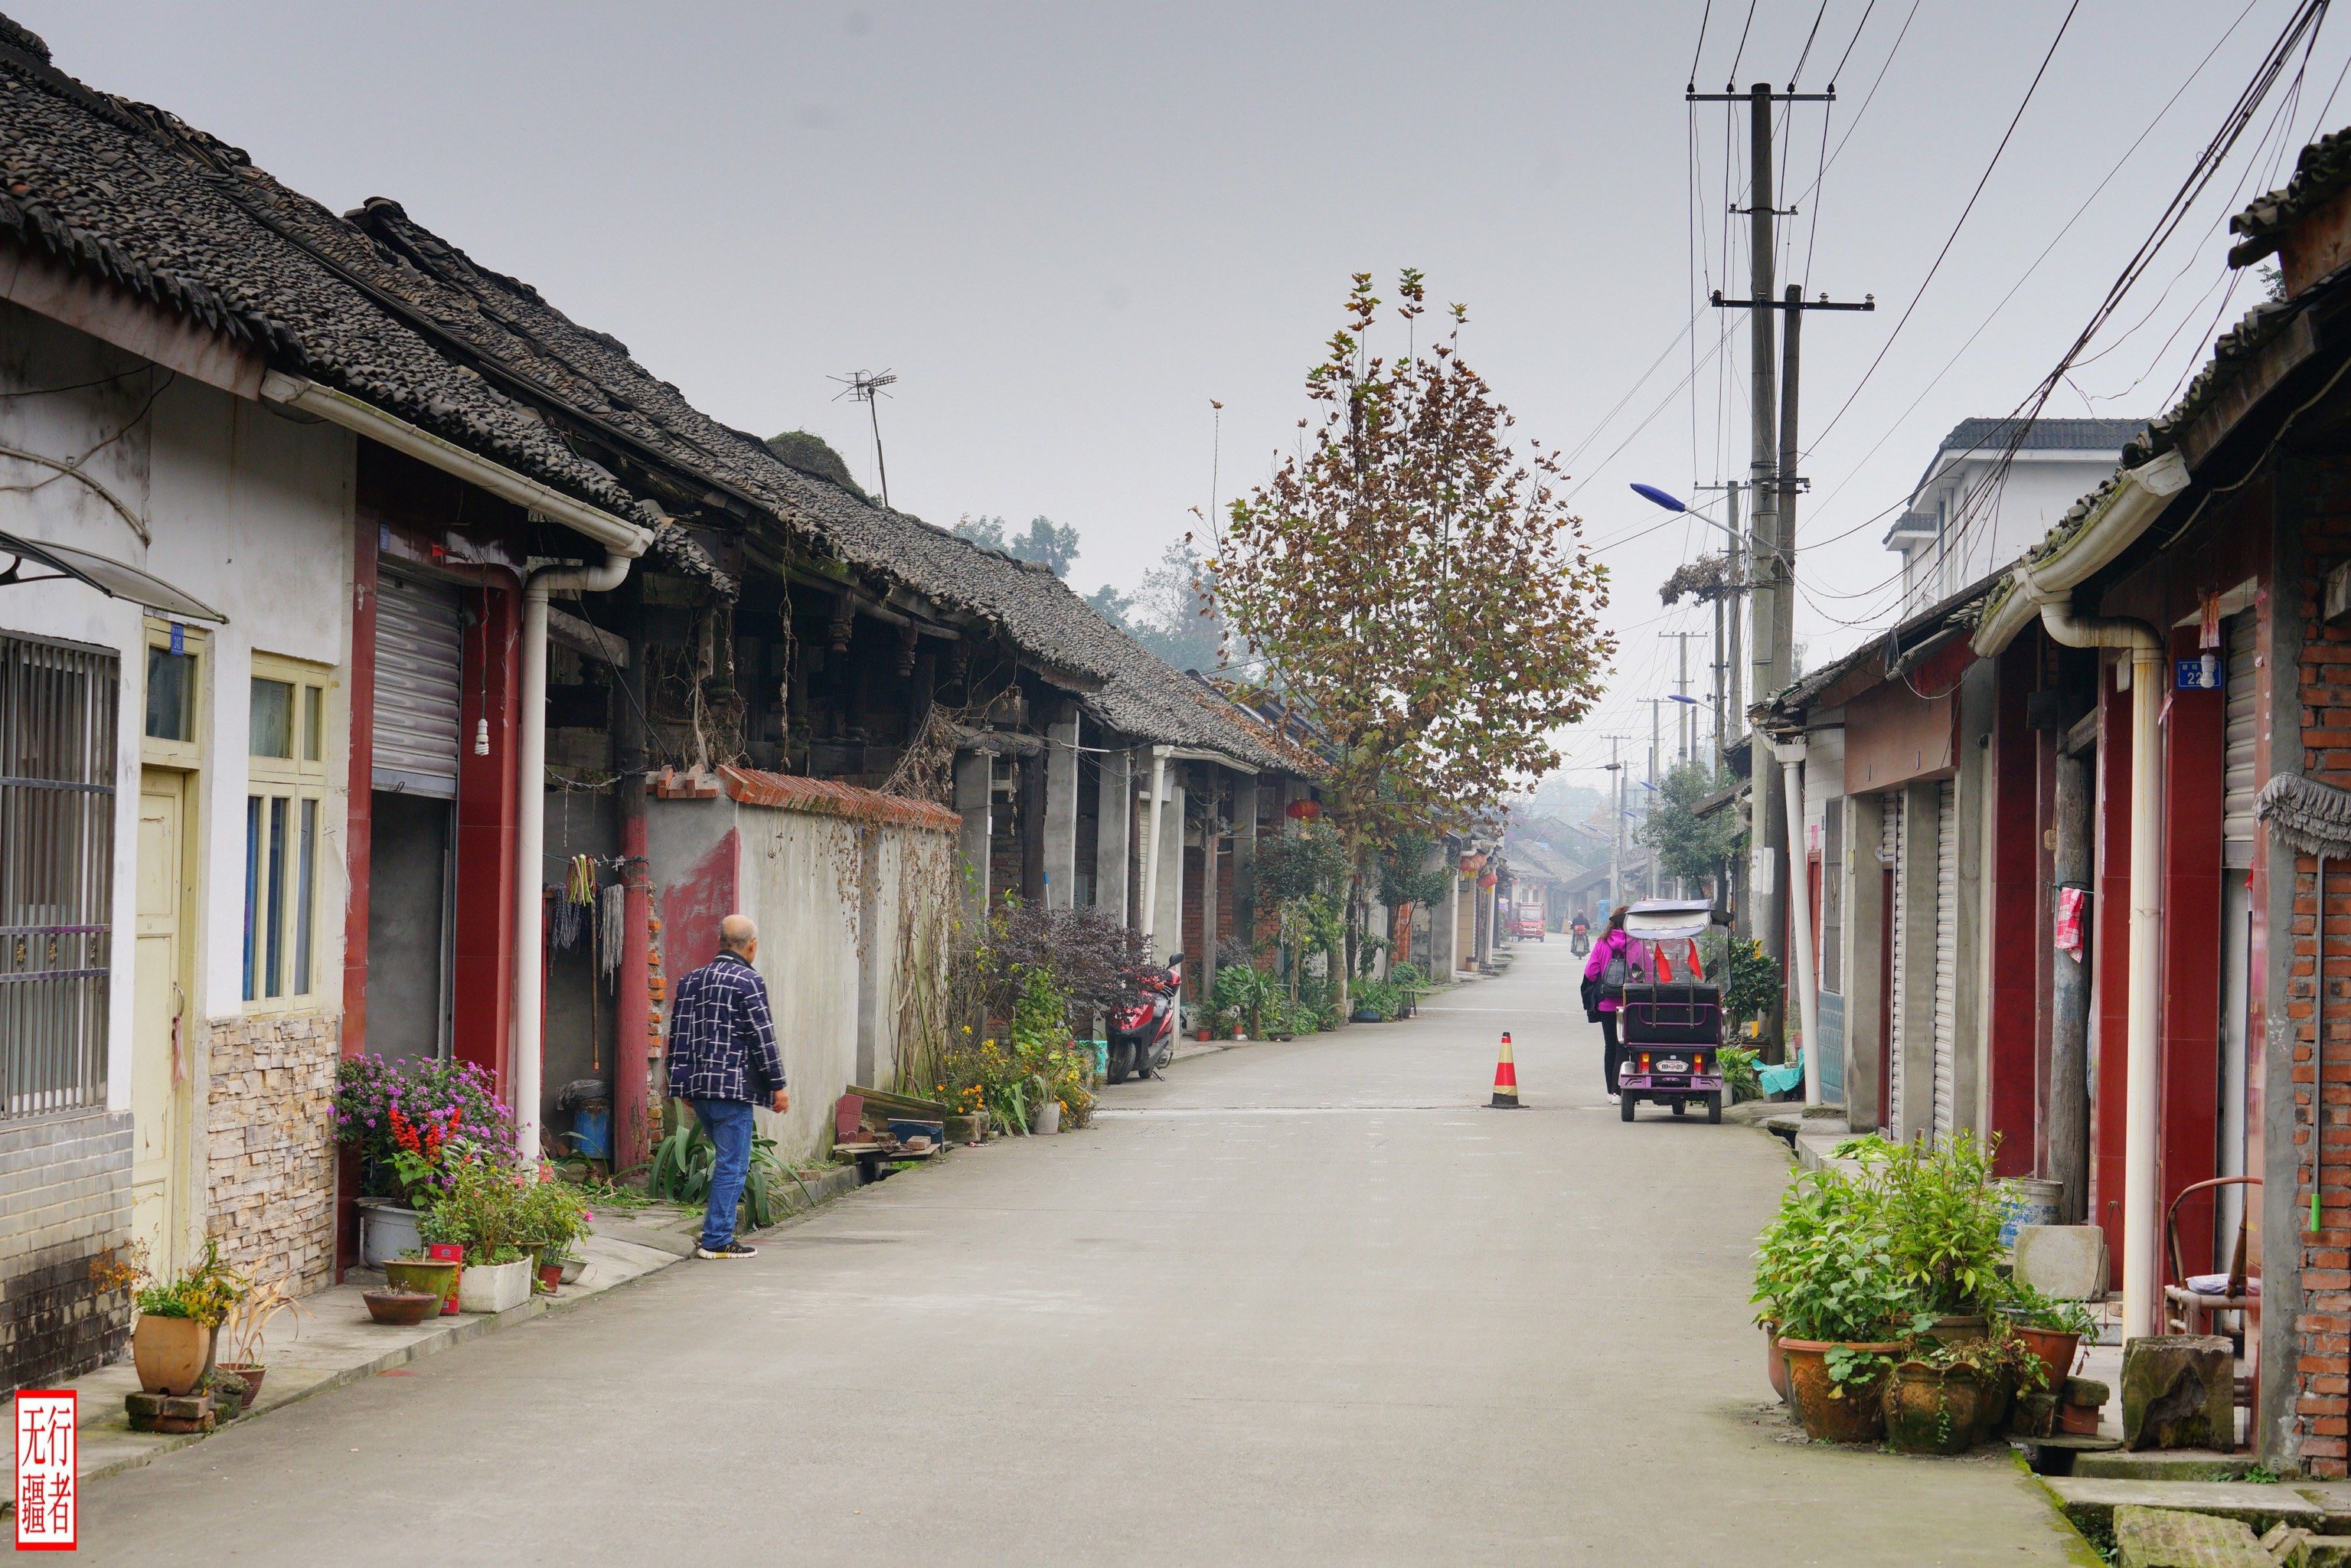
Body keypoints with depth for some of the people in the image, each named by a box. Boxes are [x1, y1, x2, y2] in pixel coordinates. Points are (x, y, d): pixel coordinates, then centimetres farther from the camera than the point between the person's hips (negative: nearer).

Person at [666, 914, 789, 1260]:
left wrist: (684, 1084, 20)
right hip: (733, 1085, -7)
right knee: (733, 1164, -3)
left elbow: (678, 1035, 14)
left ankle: (717, 1232, 20)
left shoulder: (691, 980, 13)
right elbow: (762, 1038, -11)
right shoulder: (748, 981, -9)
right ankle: (717, 1241, -4)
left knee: (729, 1160, 20)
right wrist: (778, 1086, -5)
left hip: (697, 1086, 7)